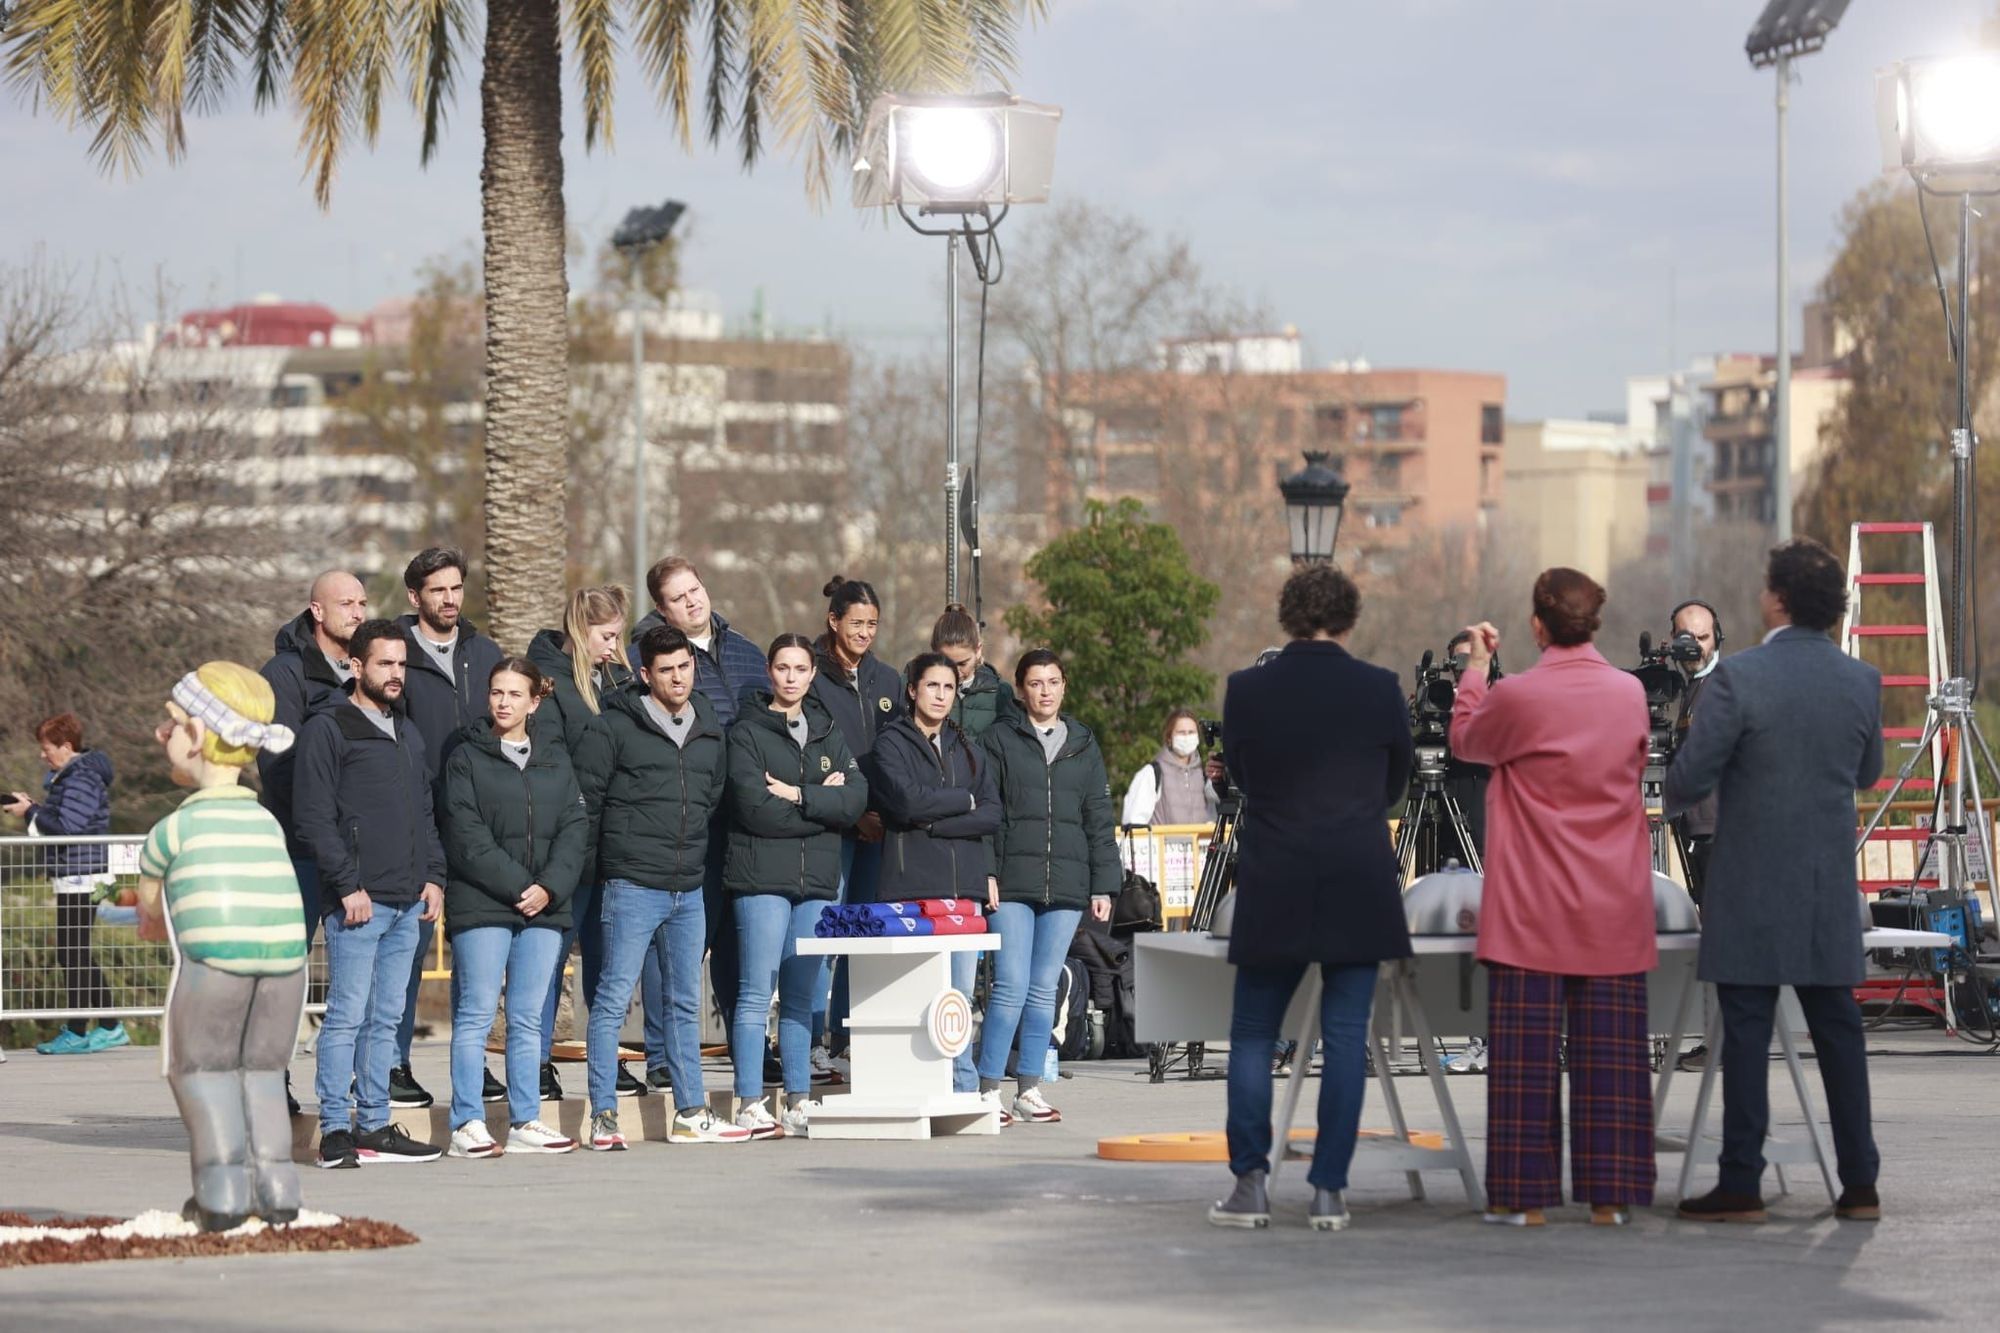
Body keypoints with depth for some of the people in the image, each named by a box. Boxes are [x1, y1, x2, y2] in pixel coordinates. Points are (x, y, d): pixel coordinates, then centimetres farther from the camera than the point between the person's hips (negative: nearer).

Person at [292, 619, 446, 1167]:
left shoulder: (408, 735, 20)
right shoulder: (327, 730, -4)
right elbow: (314, 816, -10)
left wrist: (434, 875, 11)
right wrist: (347, 885, -16)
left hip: (408, 902, 7)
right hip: (358, 901, -7)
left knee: (386, 1019, 9)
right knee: (347, 1015, -8)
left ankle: (374, 1126, 13)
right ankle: (336, 1131, -7)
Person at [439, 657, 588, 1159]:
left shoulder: (556, 762, 15)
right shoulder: (466, 758, 2)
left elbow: (575, 829, 7)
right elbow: (467, 836, -7)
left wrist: (549, 887, -8)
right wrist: (517, 886, -13)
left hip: (544, 909, 4)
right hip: (481, 907, -4)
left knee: (528, 1018, 6)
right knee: (477, 1014, -6)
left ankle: (526, 1122, 10)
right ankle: (467, 1126, -6)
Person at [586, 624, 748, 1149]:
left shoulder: (709, 729, 13)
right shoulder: (619, 724, -5)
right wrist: (620, 848, -3)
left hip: (690, 888, 6)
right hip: (633, 886, -6)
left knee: (687, 1003, 11)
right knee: (613, 999, -6)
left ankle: (690, 1114, 18)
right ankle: (604, 1115, -2)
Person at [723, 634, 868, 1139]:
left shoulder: (828, 734, 16)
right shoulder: (747, 733, 0)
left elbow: (856, 799, 1)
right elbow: (755, 808, -13)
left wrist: (798, 796, -11)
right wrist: (822, 803, -6)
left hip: (818, 879, 5)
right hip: (762, 876, -5)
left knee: (802, 997, 7)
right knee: (757, 993, -7)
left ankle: (799, 1102, 10)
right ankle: (751, 1106, -7)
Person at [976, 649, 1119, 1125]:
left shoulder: (1083, 745, 15)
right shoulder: (1000, 739, 4)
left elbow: (1099, 819, 15)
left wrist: (1104, 884, 9)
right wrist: (984, 872, -8)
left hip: (1067, 886, 3)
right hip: (1013, 884, -3)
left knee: (1044, 991, 5)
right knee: (1011, 988, -11)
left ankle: (1029, 1090, 10)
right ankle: (987, 1088, -5)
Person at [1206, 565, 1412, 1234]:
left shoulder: (1246, 690, -5)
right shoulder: (1379, 689, -5)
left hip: (1273, 890, 0)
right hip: (1359, 892, 0)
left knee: (1253, 1034, 10)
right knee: (1345, 1036, 4)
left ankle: (1250, 1184, 5)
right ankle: (1329, 1190, 2)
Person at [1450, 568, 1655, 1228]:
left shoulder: (1516, 696, -11)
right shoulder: (1630, 693, 0)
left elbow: (1465, 740, 9)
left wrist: (1477, 666, 21)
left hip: (1531, 909, -3)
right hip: (1613, 911, 3)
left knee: (1526, 1046, 2)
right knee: (1610, 1046, 5)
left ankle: (1525, 1195, 2)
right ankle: (1610, 1194, 5)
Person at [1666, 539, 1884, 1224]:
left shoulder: (1740, 677, -14)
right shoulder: (1862, 681, 2)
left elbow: (1690, 775, -11)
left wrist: (1675, 801, 11)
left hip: (1753, 887, -4)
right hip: (1831, 890, 4)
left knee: (1746, 1033, 0)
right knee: (1838, 1029, 10)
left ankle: (1741, 1185, 0)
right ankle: (1860, 1184, 11)